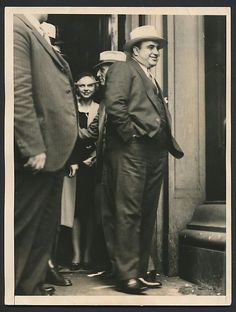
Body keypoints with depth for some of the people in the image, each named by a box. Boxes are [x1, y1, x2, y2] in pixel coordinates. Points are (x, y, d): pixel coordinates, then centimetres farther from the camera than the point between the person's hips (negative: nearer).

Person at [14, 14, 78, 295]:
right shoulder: (17, 27, -11)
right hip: (35, 154, -10)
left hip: (51, 152, 10)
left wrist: (60, 149, 14)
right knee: (23, 228, -1)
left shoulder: (44, 42, 17)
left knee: (45, 228, 16)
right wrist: (34, 147, -23)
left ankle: (32, 287, 27)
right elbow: (18, 91, -21)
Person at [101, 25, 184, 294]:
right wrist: (130, 132, -14)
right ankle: (126, 275, -6)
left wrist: (170, 144, 10)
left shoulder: (152, 81, 27)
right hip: (131, 150, -9)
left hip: (156, 152, 9)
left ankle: (140, 271, 16)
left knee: (147, 214, 9)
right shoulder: (123, 69, 2)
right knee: (128, 212, -9)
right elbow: (114, 103, -14)